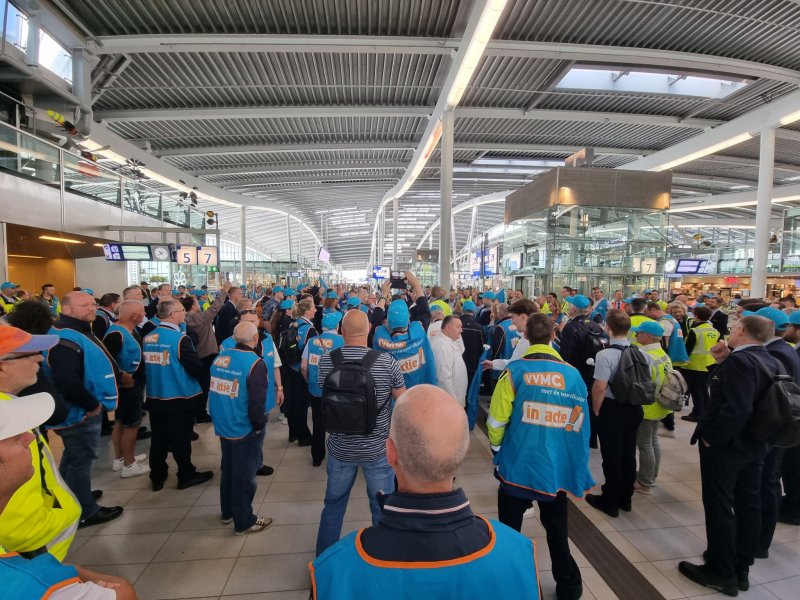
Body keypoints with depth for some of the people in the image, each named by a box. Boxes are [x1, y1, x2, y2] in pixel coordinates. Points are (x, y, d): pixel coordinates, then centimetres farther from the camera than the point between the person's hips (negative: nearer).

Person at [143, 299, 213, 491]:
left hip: (154, 396, 6)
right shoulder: (180, 338, -20)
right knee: (180, 439, 8)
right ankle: (186, 476, 23)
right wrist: (205, 375, 1)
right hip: (179, 397, -6)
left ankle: (157, 477, 31)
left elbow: (146, 365, 10)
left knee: (159, 438, 18)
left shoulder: (148, 338, 0)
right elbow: (195, 367, -20)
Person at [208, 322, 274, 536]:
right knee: (244, 475, 9)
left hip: (222, 426, 7)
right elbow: (257, 401, -24)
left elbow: (214, 391, 8)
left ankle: (228, 511, 42)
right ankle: (244, 521, 25)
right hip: (245, 429, -7)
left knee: (228, 469, 24)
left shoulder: (220, 358, -2)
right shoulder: (255, 363, -23)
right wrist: (259, 425, -8)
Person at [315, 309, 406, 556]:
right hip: (377, 448, -2)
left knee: (333, 504, 24)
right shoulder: (386, 362, -20)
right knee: (382, 507, 19)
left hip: (340, 448, 2)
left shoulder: (326, 361, -12)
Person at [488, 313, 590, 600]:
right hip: (557, 467, 2)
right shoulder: (572, 374, -7)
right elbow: (580, 425, 1)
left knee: (508, 531, 17)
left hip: (518, 465, -2)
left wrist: (497, 448, 9)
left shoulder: (515, 371, -15)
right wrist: (579, 468, 16)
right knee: (557, 530, 22)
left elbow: (497, 420, -11)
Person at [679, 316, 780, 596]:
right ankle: (741, 568, 32)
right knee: (748, 505, 17)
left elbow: (737, 408, -30)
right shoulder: (769, 361, 6)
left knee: (719, 508, 4)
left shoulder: (740, 360, -23)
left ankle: (722, 573, 18)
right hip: (753, 444, 9)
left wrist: (711, 437, -20)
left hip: (725, 445, -9)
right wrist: (723, 362, -1)